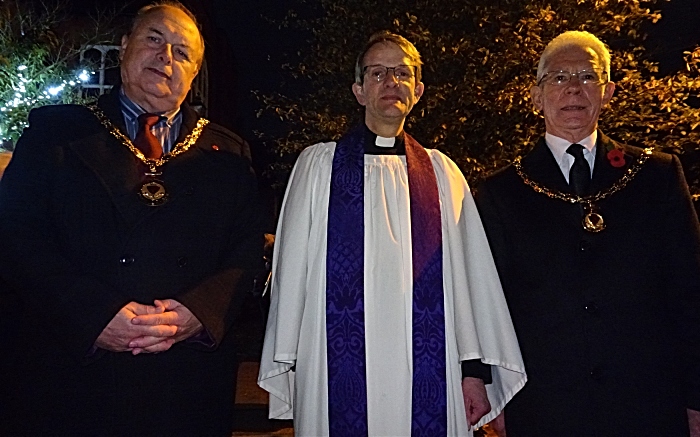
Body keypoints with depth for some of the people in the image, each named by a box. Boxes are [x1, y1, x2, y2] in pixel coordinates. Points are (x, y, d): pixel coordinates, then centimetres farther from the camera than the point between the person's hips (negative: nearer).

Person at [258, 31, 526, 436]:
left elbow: (468, 270, 5)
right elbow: (293, 267, 3)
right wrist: (287, 365, 0)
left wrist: (475, 367, 0)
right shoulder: (319, 164, 5)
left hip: (426, 371, 2)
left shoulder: (441, 172, 9)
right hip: (341, 368, -1)